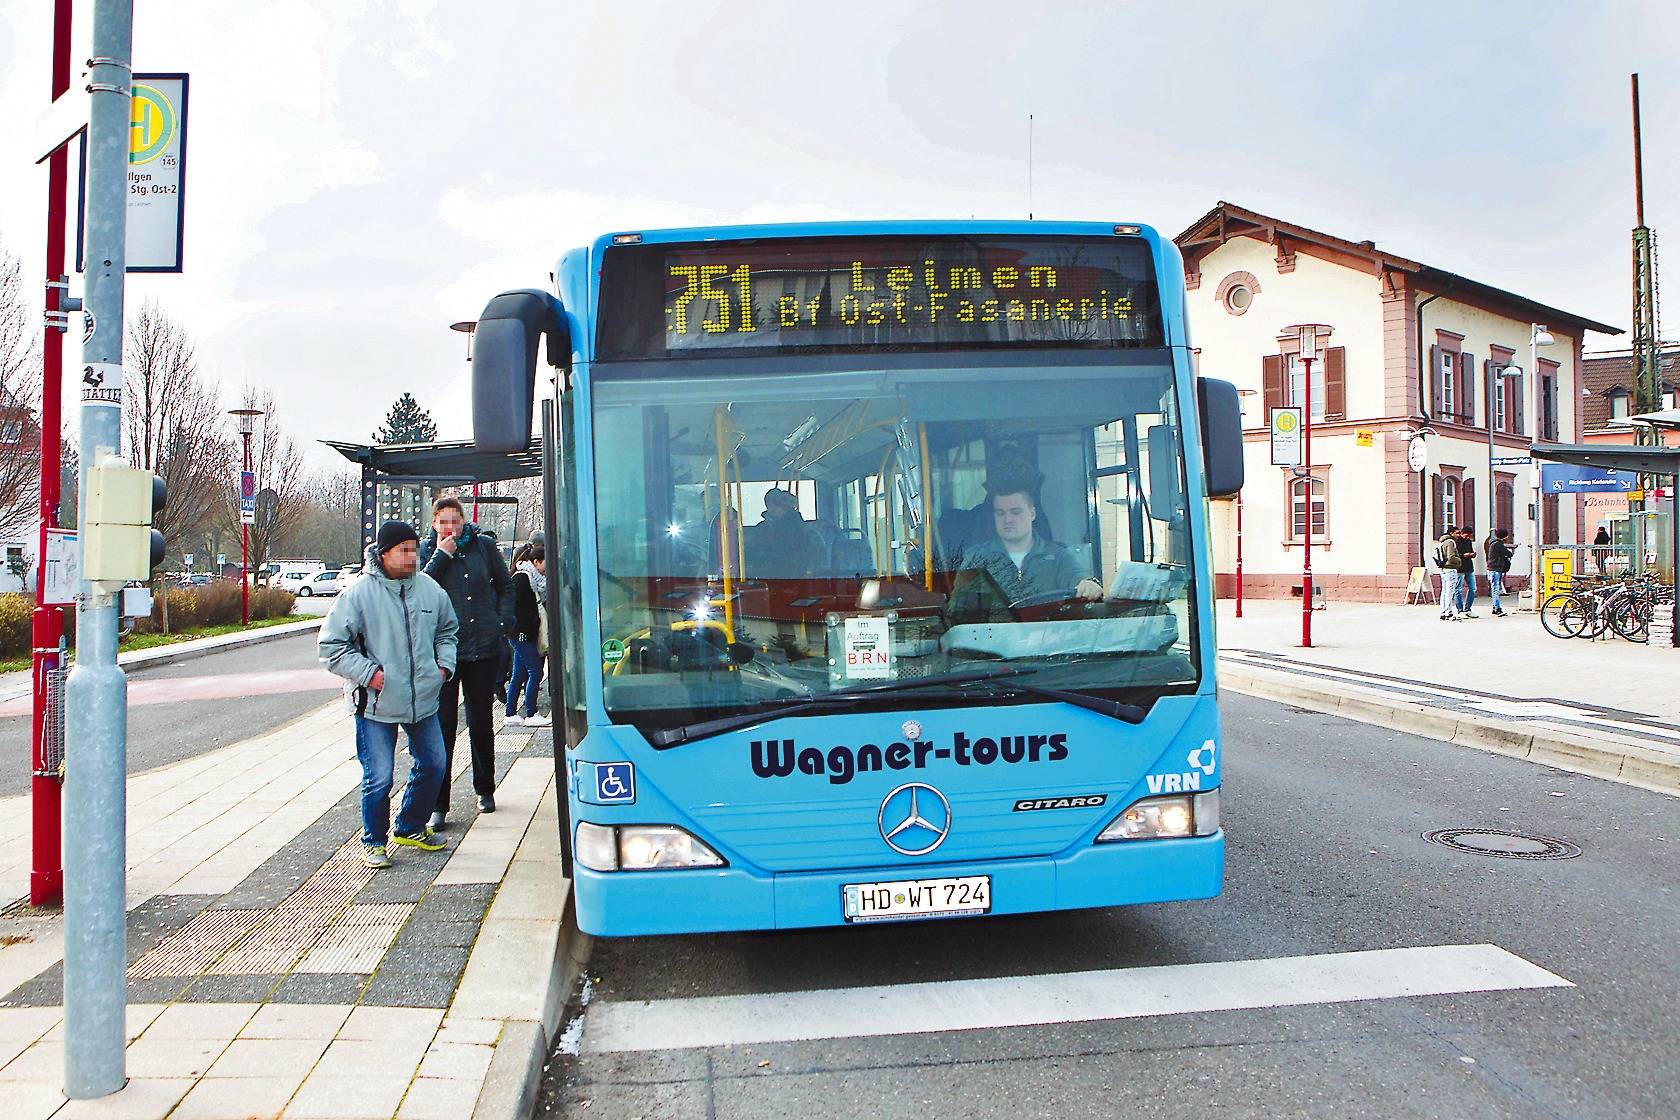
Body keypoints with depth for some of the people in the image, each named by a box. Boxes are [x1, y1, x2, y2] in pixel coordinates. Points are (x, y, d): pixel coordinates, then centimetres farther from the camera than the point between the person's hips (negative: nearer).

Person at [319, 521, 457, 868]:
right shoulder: (360, 593, -12)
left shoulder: (429, 589, 2)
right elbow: (330, 644, -8)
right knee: (378, 778, -2)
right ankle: (373, 842, 20)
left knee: (433, 765, 14)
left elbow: (446, 631, 20)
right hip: (376, 704, -5)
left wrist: (444, 664, 5)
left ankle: (410, 828, 36)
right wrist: (368, 673, -15)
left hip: (423, 700, 5)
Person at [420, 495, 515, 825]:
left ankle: (485, 790, 30)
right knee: (442, 725, -4)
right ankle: (438, 804, 1)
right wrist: (441, 556, -15)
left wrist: (503, 624, 3)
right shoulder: (426, 550, 2)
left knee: (482, 722, 14)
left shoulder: (484, 545, 4)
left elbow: (505, 586, 14)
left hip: (484, 648, 2)